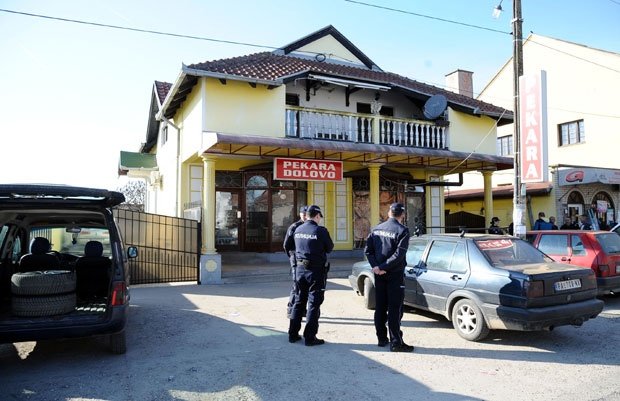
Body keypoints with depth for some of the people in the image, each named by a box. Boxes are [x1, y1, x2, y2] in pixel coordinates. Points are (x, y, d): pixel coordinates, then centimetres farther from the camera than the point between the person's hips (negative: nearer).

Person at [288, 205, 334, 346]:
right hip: (316, 270, -6)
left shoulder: (298, 230, 4)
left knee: (299, 301, 16)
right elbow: (329, 248, -4)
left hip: (300, 269, 6)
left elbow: (296, 247, 10)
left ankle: (293, 334, 22)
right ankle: (310, 337, 7)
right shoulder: (320, 231, -14)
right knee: (314, 303, 3)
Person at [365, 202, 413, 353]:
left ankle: (382, 339, 21)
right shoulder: (402, 230, -11)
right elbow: (399, 254, -20)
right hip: (395, 274, -6)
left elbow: (368, 250, 2)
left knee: (380, 307, 12)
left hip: (379, 274, 6)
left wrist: (376, 266, -5)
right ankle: (396, 342, 2)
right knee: (395, 309, -1)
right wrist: (382, 267, -15)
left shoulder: (376, 229, 7)